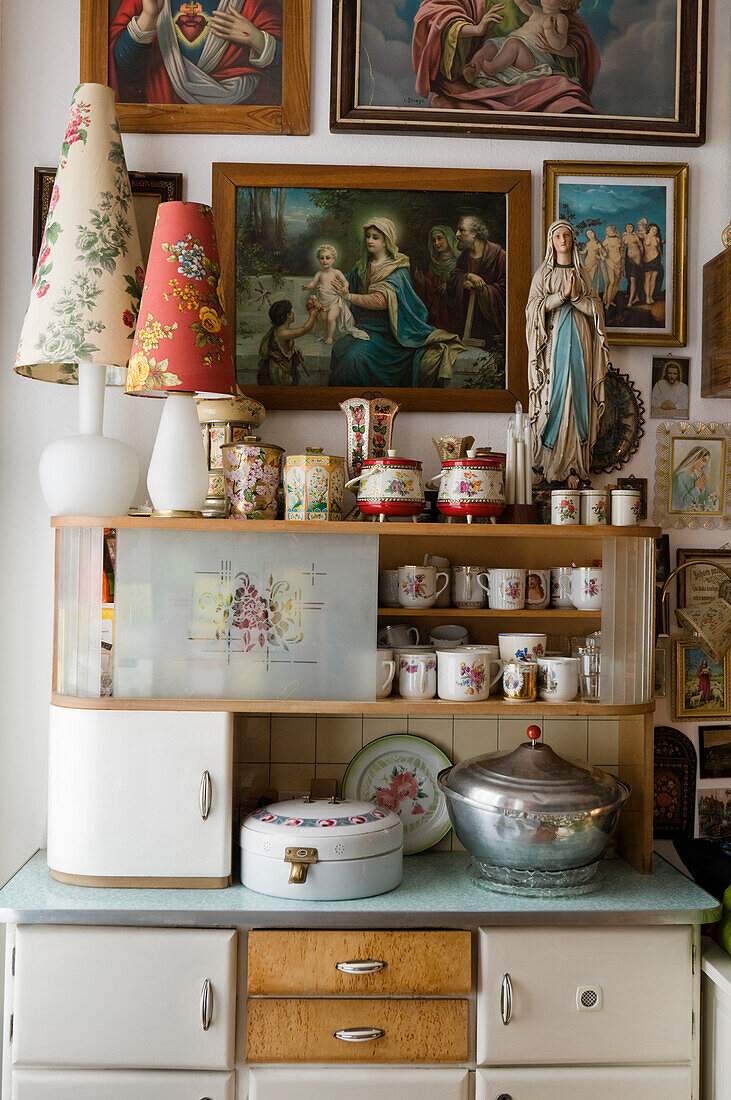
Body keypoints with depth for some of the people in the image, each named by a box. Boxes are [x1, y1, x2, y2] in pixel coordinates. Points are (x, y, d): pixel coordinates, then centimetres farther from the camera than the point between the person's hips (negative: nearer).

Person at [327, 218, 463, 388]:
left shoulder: (397, 270, -6)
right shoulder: (362, 266, 14)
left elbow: (382, 301, -20)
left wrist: (349, 296, -27)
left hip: (384, 329, -5)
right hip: (363, 324, 5)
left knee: (356, 356, -30)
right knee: (339, 349, -23)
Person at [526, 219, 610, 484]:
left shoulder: (582, 273, 15)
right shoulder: (544, 272, 9)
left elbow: (596, 308, 8)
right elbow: (535, 306, -2)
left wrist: (577, 297, -8)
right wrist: (562, 295, -11)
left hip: (579, 340, 2)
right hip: (553, 338, -2)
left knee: (577, 396, -3)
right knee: (554, 394, -8)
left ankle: (575, 464, -3)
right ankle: (552, 461, -7)